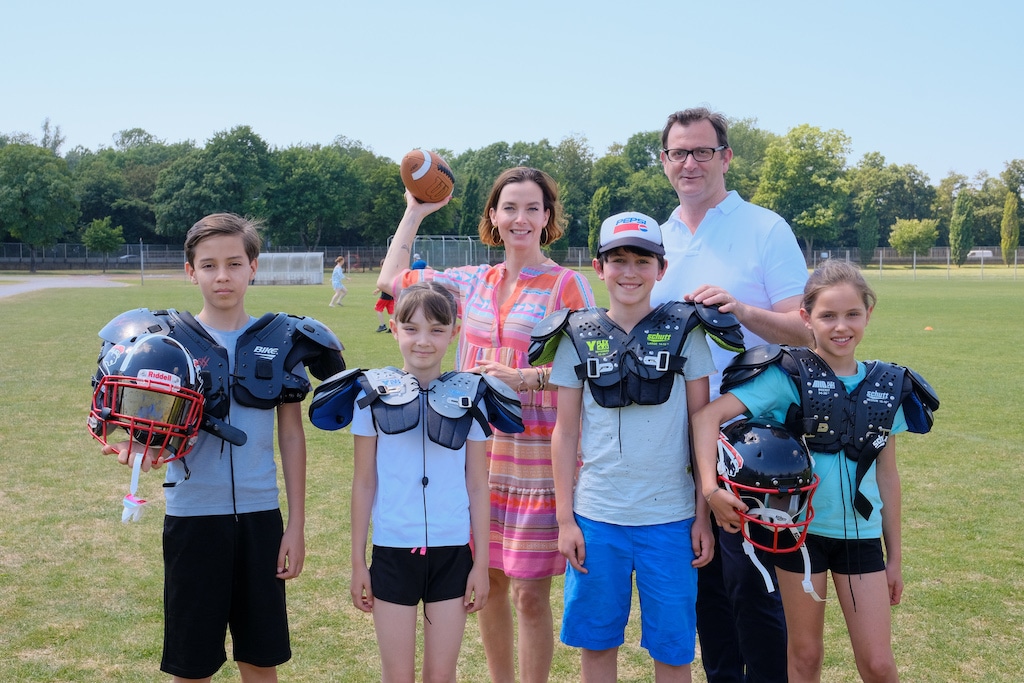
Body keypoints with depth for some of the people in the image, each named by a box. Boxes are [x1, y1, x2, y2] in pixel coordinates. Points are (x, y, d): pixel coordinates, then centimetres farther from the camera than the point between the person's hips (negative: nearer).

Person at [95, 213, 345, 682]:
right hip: (192, 515, -1)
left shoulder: (281, 341, 1)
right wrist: (138, 448, -24)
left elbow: (291, 434, 4)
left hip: (260, 514, 1)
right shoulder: (166, 338, -2)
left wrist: (297, 523, 2)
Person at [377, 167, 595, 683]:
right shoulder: (474, 282, 10)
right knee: (487, 584, 13)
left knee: (529, 593, 1)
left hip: (536, 459, -5)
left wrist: (525, 377, -23)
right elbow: (391, 280, 18)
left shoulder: (567, 285, -5)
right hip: (477, 452, 5)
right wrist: (414, 212, 16)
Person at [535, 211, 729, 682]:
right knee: (597, 641, 12)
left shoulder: (684, 332, 0)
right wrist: (564, 518, 2)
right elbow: (565, 432, 5)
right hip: (596, 516, 1)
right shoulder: (578, 337, 2)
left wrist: (704, 515, -1)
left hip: (670, 516, -1)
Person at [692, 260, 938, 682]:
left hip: (860, 534, 3)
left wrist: (894, 553, 12)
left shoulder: (887, 386, 3)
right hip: (801, 528, -3)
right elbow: (708, 415, -19)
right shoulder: (788, 377, -10)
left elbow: (886, 473, 9)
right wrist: (710, 486, -31)